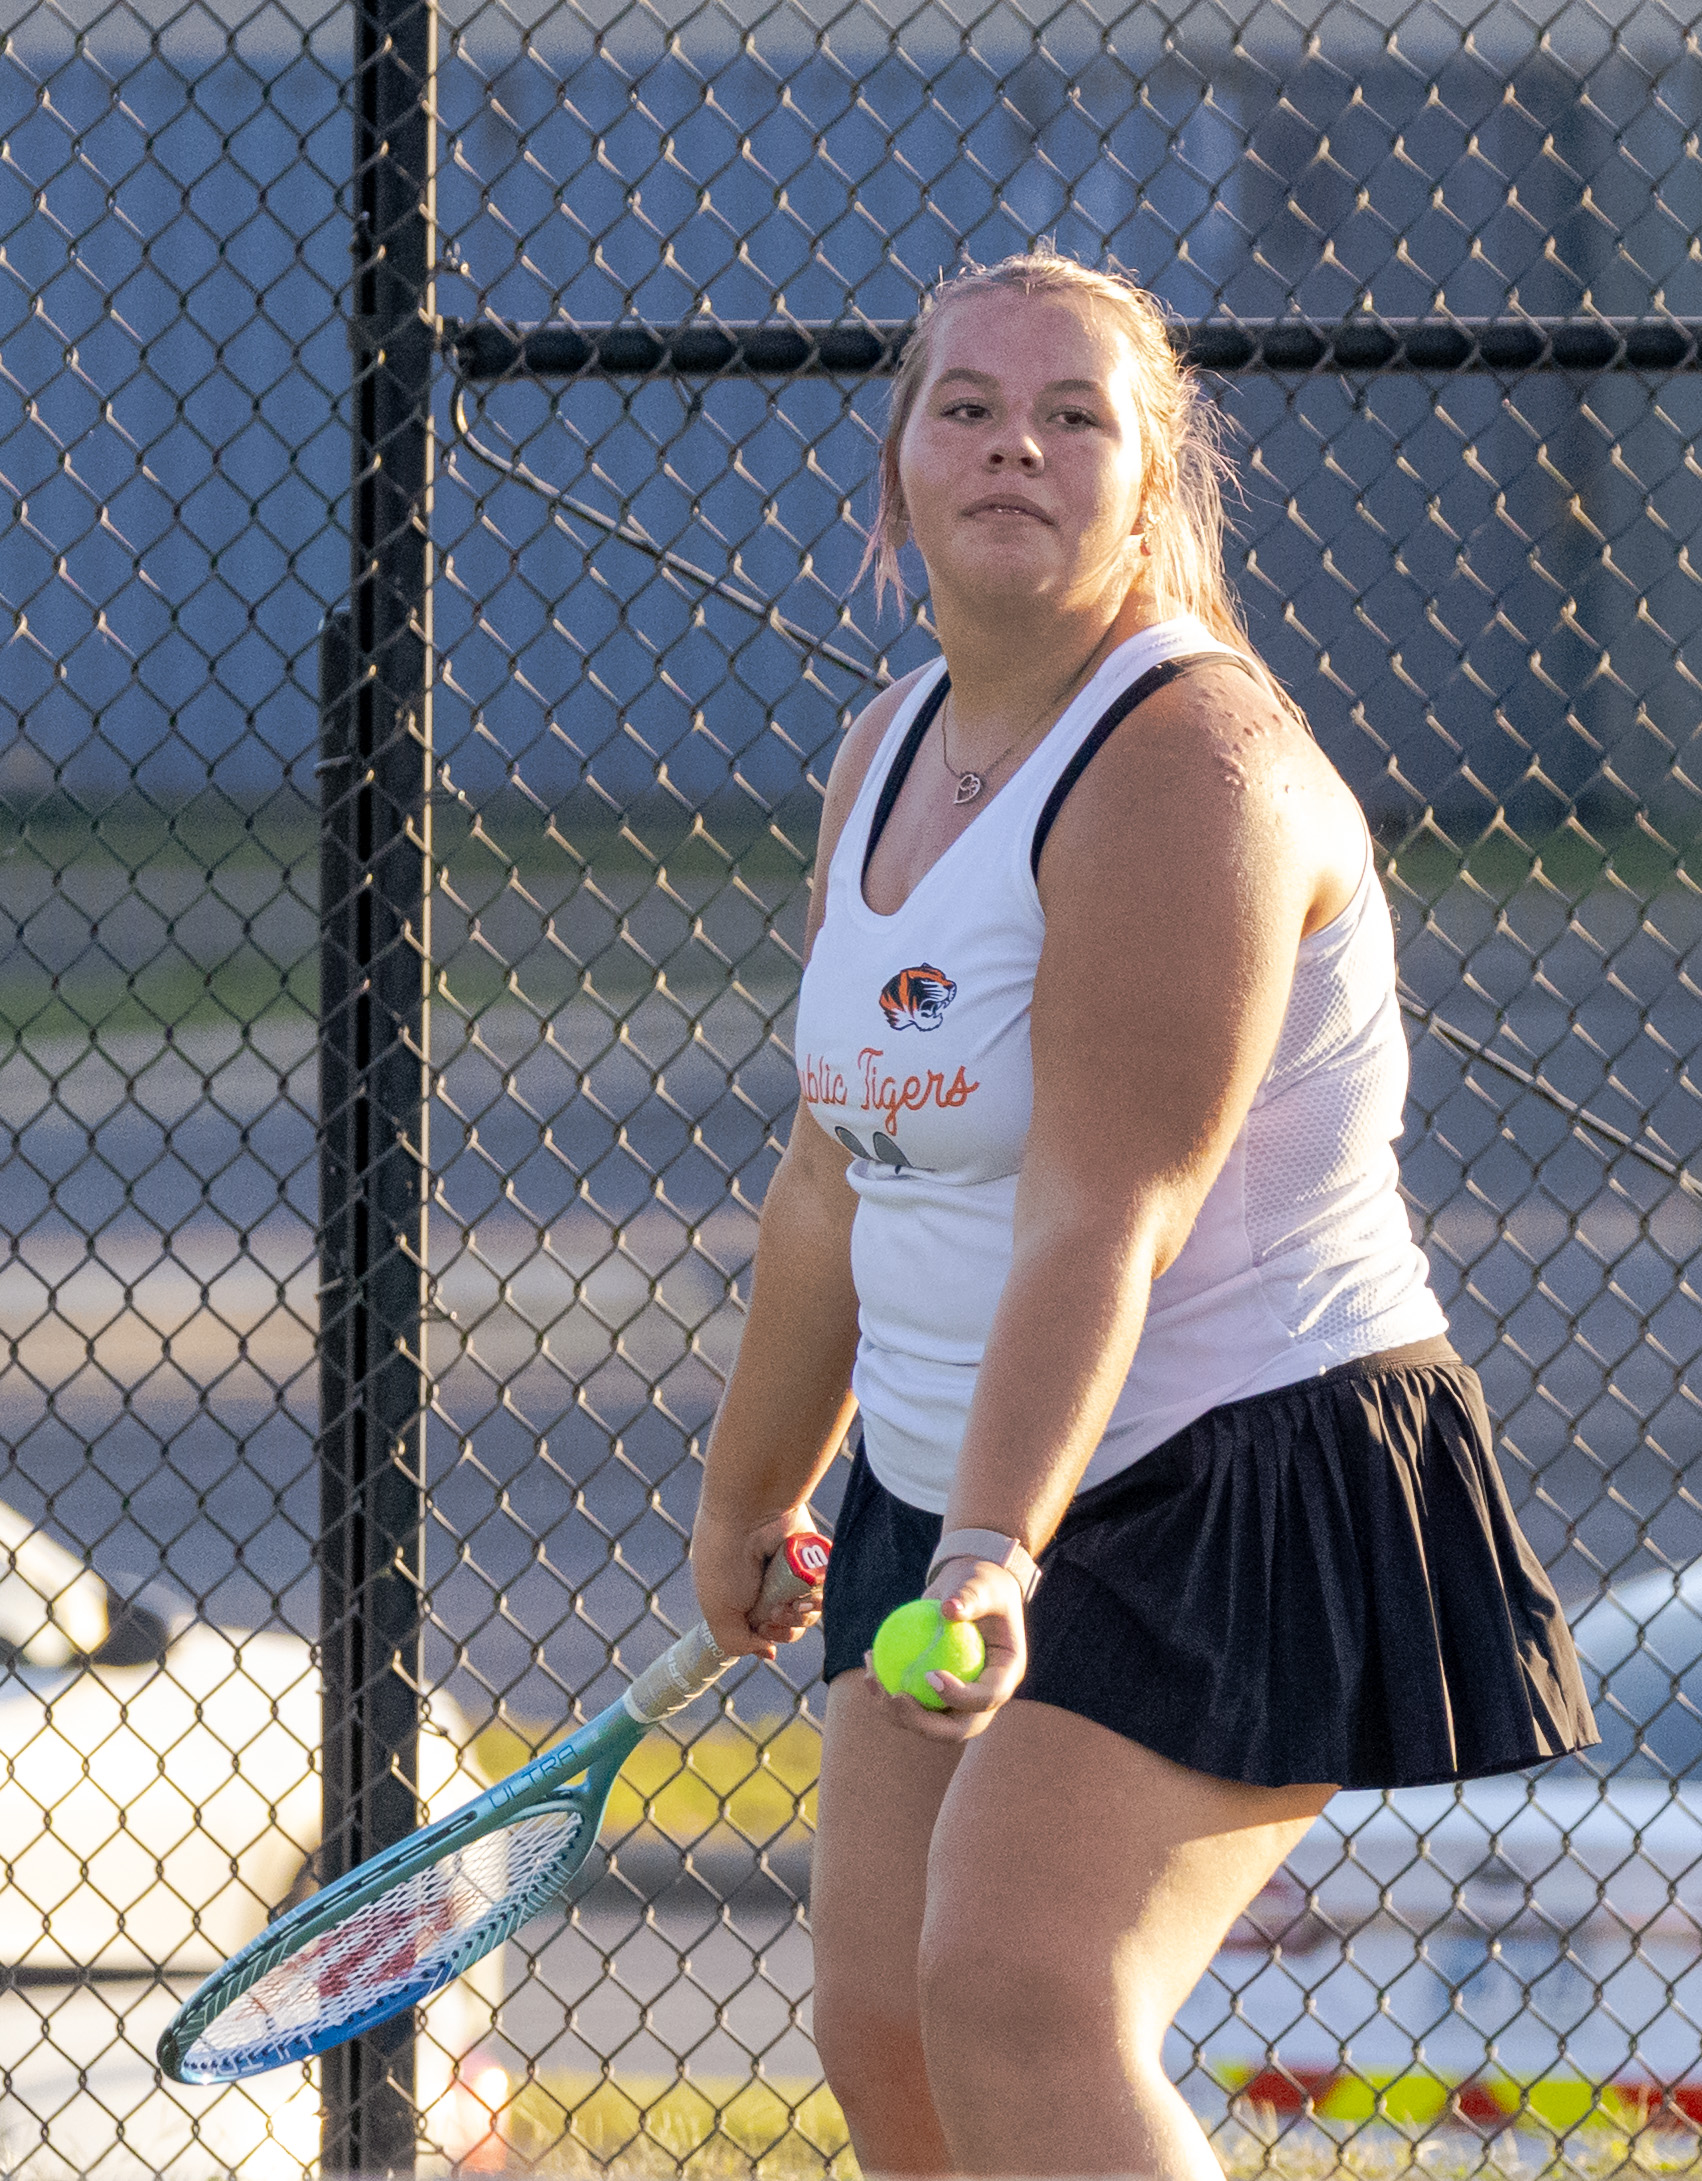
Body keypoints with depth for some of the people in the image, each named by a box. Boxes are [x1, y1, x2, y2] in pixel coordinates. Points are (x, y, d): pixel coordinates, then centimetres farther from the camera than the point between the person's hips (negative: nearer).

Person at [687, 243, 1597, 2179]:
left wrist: (993, 1551, -38)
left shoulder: (1192, 767, -19)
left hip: (1251, 1487, -9)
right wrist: (751, 1492, 28)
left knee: (1015, 1995, -22)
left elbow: (1104, 1217, -28)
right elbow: (839, 1181, 20)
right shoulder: (886, 756, 8)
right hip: (947, 1502, 9)